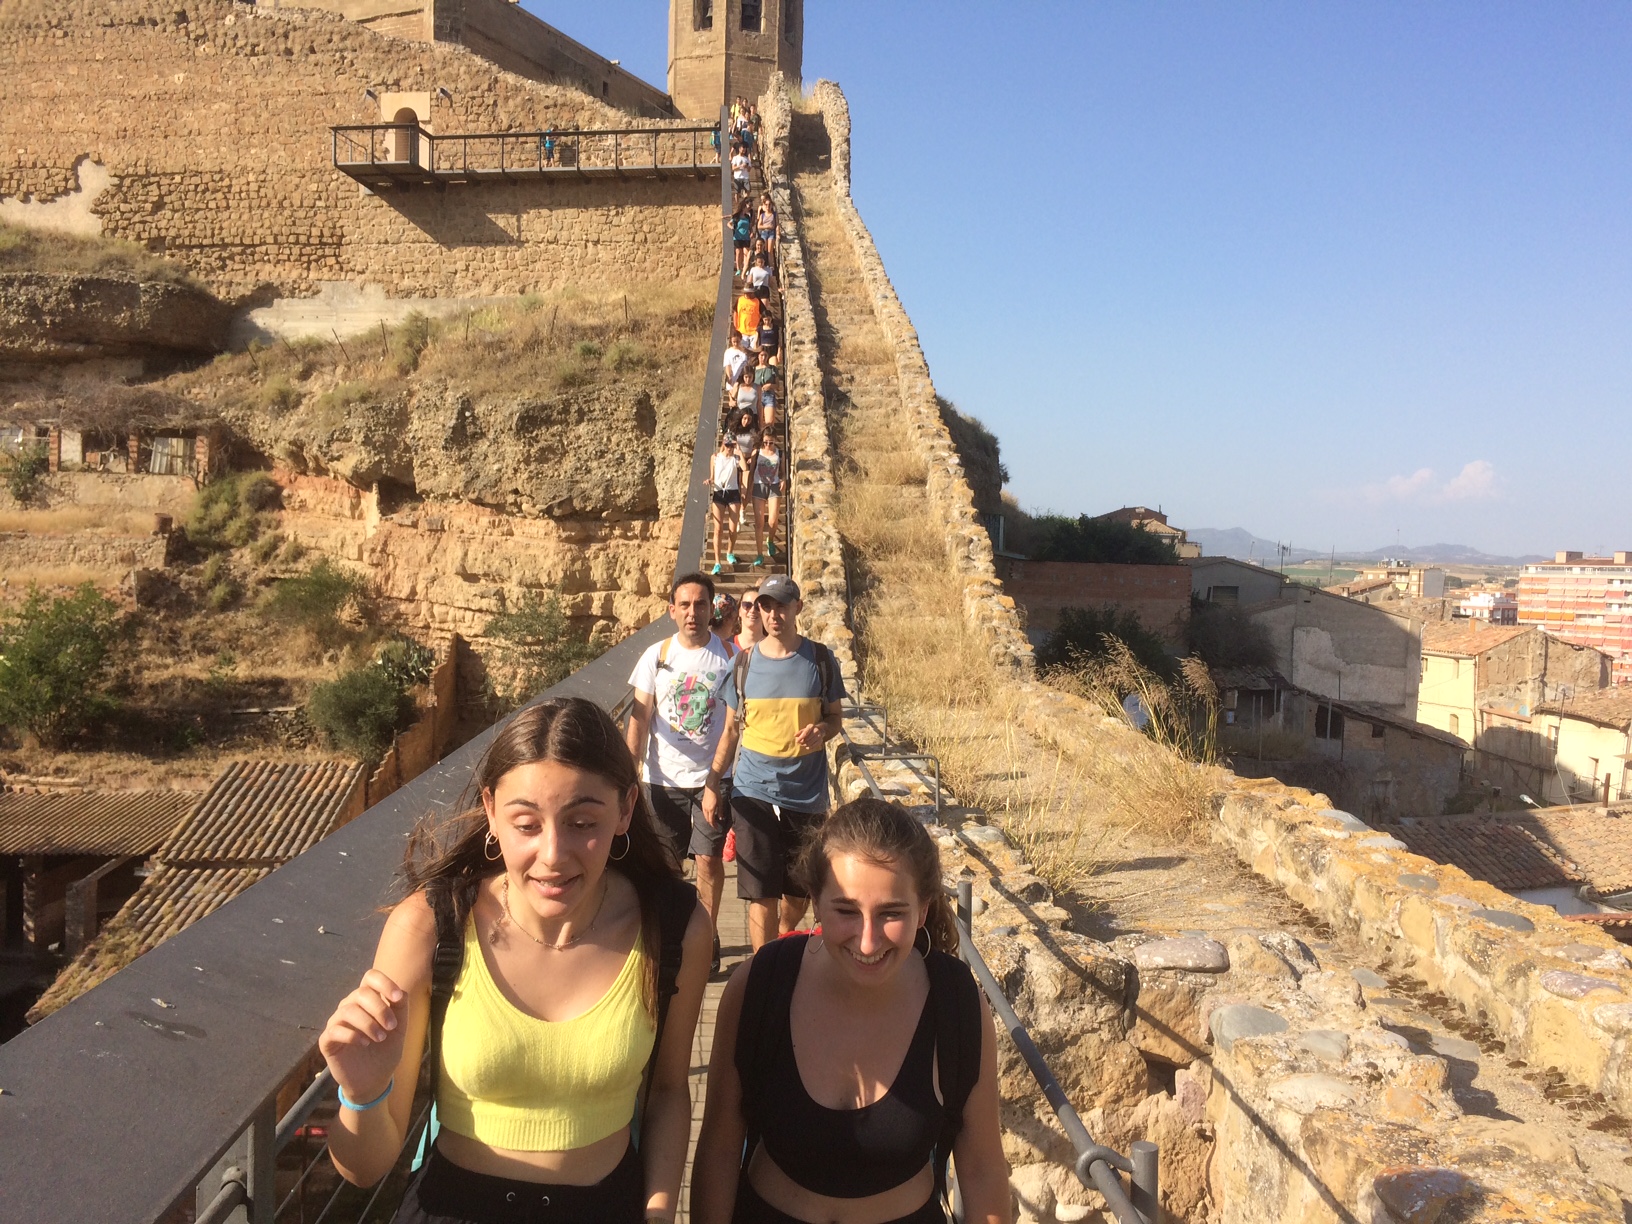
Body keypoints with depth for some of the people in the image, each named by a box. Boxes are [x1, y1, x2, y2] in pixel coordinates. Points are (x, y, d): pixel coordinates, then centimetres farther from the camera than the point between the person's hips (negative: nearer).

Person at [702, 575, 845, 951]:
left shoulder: (819, 659, 0)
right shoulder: (744, 662, 3)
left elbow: (835, 716, 8)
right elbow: (732, 728, 10)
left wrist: (822, 730, -15)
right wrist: (711, 783, 6)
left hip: (806, 795, 0)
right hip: (753, 793, 0)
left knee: (799, 891, 11)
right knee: (761, 894, -3)